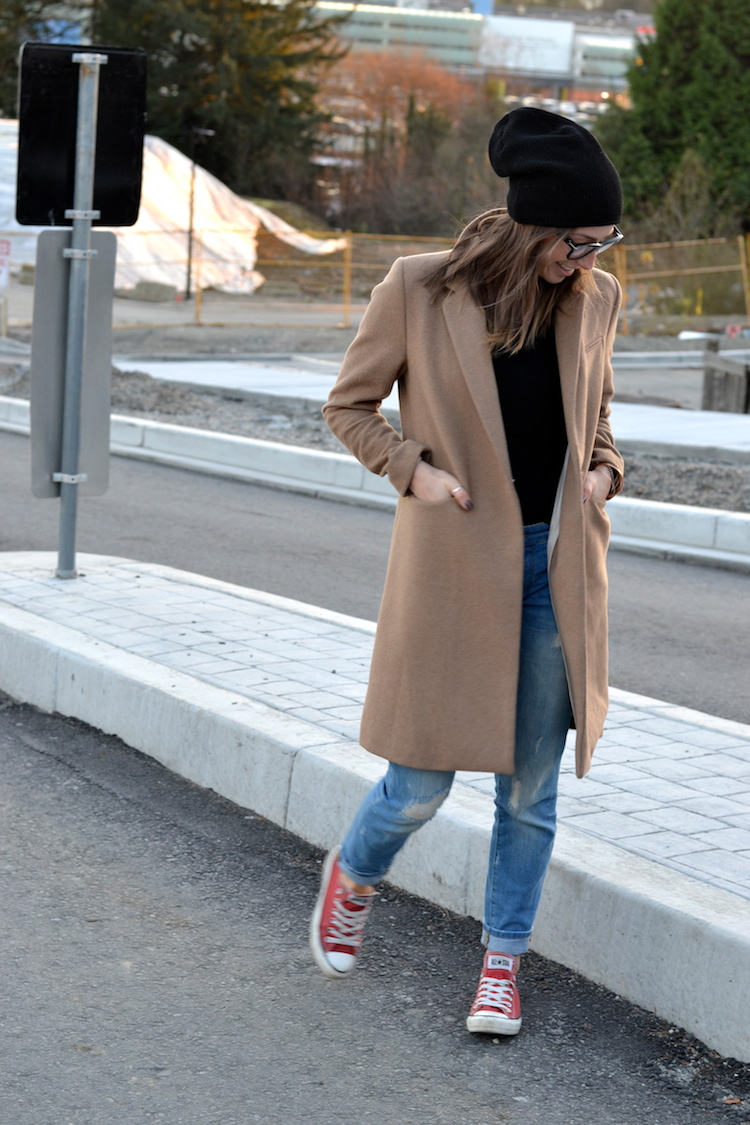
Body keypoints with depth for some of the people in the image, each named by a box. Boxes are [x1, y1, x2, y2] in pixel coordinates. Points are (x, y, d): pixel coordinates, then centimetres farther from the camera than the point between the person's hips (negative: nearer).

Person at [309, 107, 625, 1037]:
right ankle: (352, 875, 35)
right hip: (455, 566, -3)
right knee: (421, 785, 2)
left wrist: (603, 472, 1)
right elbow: (349, 404, 3)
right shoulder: (420, 289, -9)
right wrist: (412, 468, -11)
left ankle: (502, 961, 25)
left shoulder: (595, 299, 3)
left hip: (557, 567, 4)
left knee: (531, 788, 9)